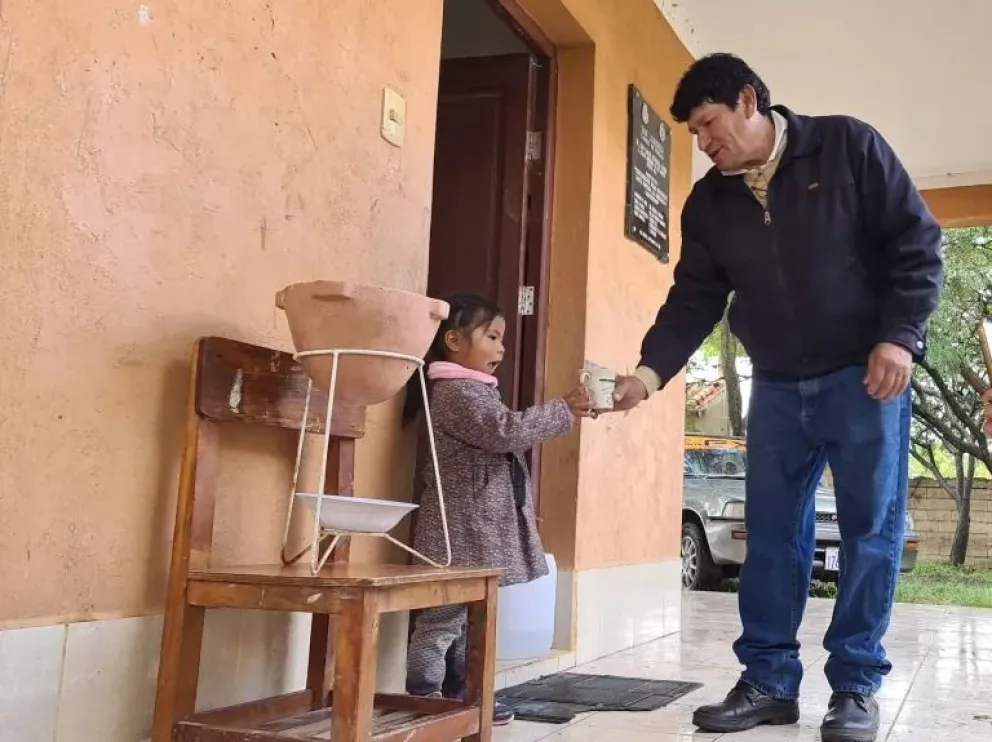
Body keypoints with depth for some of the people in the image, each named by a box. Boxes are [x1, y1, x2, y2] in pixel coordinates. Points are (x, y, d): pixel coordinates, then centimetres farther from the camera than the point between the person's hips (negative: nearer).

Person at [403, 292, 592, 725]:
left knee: (470, 620, 15)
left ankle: (461, 700, 23)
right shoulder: (456, 392, -13)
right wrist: (564, 411, -16)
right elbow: (506, 431, -23)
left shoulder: (476, 392, 21)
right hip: (460, 531, -11)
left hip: (480, 529, 11)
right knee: (442, 622, -7)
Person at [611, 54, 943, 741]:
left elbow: (917, 241, -7)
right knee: (772, 535, 4)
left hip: (864, 376, -4)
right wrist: (652, 369, -10)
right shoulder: (709, 202, 5)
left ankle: (856, 684, 10)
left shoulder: (848, 146, -6)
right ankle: (770, 680, 13)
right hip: (777, 388, 4)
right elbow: (694, 299, 4)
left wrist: (899, 337, -16)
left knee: (871, 529, 0)